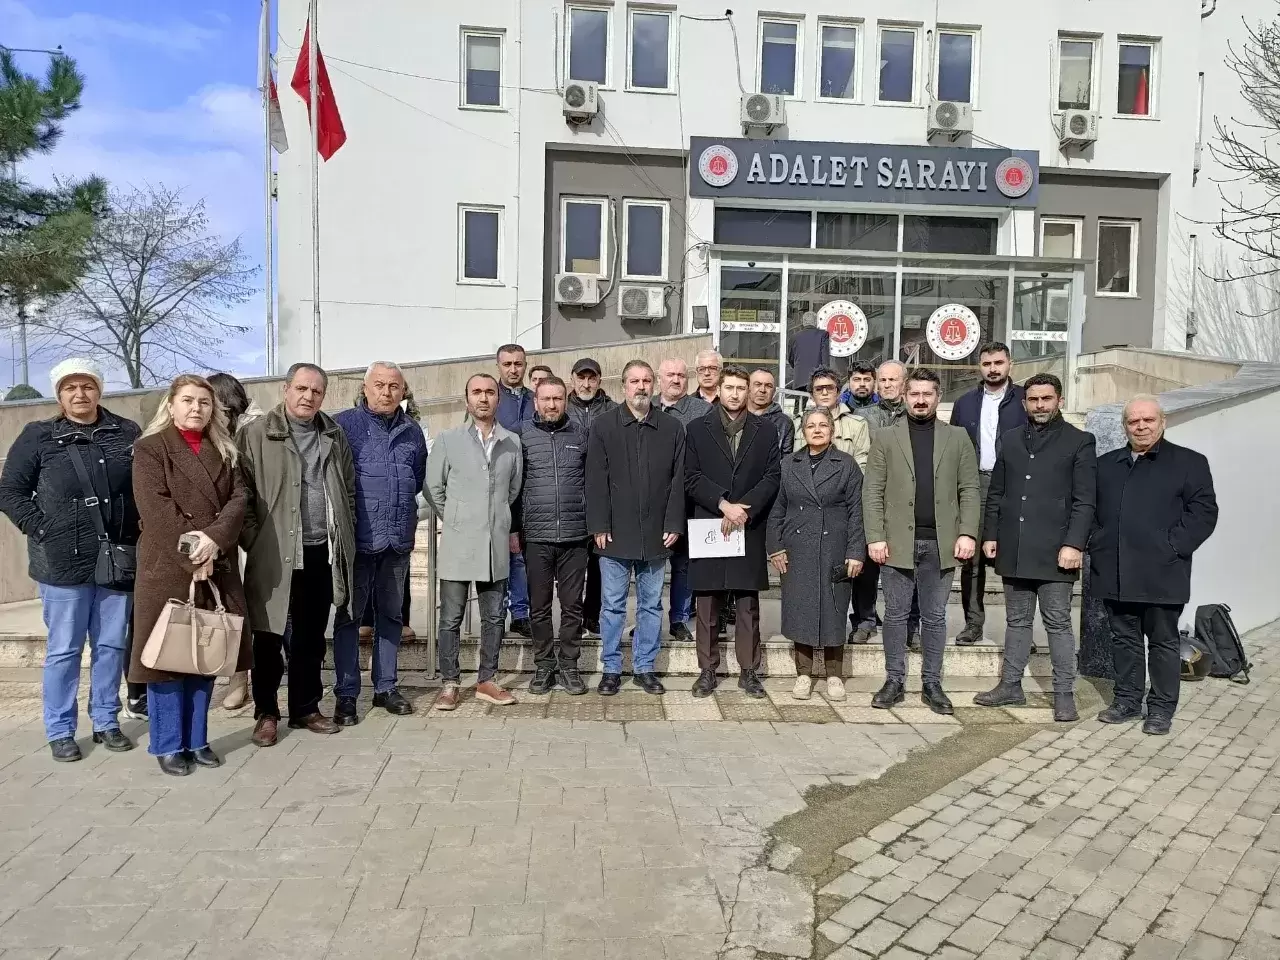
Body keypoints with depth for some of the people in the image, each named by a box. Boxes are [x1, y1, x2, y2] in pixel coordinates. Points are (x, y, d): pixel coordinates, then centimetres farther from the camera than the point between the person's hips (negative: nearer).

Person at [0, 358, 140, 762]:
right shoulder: (38, 437, -1)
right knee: (63, 649, 6)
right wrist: (43, 530, -7)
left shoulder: (127, 433, 2)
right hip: (64, 563, -2)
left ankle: (106, 722, 25)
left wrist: (138, 533, -1)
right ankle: (60, 731, 19)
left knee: (111, 645, 11)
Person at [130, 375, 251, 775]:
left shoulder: (224, 451, 13)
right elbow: (156, 509, -12)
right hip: (167, 567, -4)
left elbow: (239, 499, 1)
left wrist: (214, 539, -16)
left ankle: (197, 739, 19)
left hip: (216, 568, 5)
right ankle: (168, 745, 12)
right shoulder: (150, 448, -1)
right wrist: (192, 556, -17)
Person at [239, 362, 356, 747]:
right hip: (274, 553, -4)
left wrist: (345, 537, 10)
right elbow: (242, 493, -6)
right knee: (269, 636, 6)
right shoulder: (256, 434, -4)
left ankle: (305, 708, 26)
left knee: (312, 636, 13)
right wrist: (253, 540, -10)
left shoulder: (335, 436, 11)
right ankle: (266, 712, 21)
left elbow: (349, 489, 16)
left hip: (323, 552, 4)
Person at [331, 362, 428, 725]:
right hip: (357, 539, -4)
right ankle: (346, 694, 12)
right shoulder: (345, 423, -4)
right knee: (349, 616, 4)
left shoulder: (412, 431, 10)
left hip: (398, 541, 5)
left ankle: (385, 686, 24)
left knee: (391, 615, 12)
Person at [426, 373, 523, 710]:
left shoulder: (512, 442, 6)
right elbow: (433, 488, 5)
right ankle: (450, 684, 14)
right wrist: (457, 521, 6)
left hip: (497, 545, 2)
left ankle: (486, 681, 21)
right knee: (451, 617, 3)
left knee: (494, 617, 9)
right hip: (458, 544, -2)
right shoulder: (447, 440, 1)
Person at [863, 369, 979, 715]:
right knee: (895, 615, 7)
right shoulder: (885, 438, 4)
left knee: (935, 617, 9)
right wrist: (875, 537, -9)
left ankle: (932, 685, 19)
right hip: (898, 542, -1)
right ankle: (894, 682, 17)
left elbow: (969, 490, 5)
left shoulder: (957, 438, 8)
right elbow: (873, 492, -1)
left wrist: (967, 533, -7)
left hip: (940, 544, 1)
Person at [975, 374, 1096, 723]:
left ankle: (1064, 694, 10)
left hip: (1054, 550, -4)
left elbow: (1084, 500, -5)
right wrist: (990, 534, 8)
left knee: (1058, 622, 1)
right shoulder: (1010, 439, 13)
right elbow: (995, 493, 14)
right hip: (1014, 549, 4)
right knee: (1016, 620, 12)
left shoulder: (1079, 442, 1)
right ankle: (1010, 686, 21)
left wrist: (1073, 544, -13)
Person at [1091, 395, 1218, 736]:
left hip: (1161, 573, -4)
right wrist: (1097, 545, 3)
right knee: (1124, 639, 12)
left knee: (1163, 641, 5)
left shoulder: (1189, 462, 2)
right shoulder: (1106, 464, 15)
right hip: (1114, 573, 4)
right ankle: (1127, 700, 22)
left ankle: (1162, 707, 16)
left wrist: (1172, 548, -13)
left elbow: (1204, 511, -5)